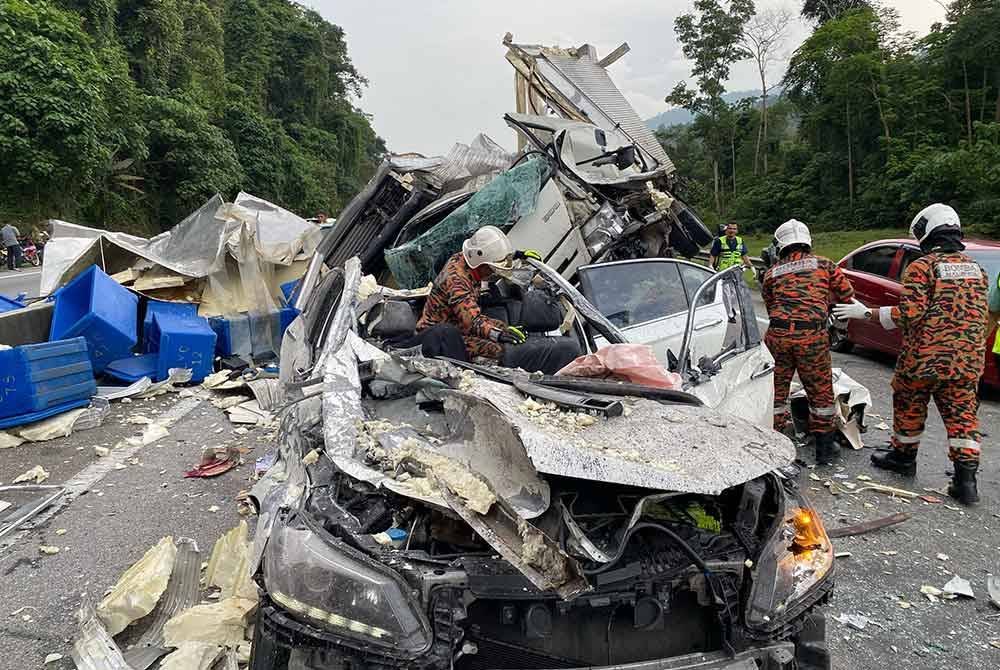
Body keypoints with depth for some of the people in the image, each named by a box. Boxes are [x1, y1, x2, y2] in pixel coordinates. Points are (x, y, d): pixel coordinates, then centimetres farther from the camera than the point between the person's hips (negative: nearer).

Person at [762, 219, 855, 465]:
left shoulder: (771, 273, 14)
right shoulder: (824, 264, 11)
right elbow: (847, 294, 15)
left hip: (777, 334, 1)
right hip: (812, 336, -1)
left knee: (777, 389, 13)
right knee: (821, 391, 13)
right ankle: (825, 448, 22)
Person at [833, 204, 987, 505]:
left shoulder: (922, 267, -12)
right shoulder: (976, 269, 10)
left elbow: (910, 313, -19)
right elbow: (981, 314, 16)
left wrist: (866, 314, -13)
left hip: (924, 358, -5)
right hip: (968, 361, 5)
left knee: (909, 406, 14)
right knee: (962, 415, 8)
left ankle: (904, 456, 30)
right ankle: (966, 477, 4)